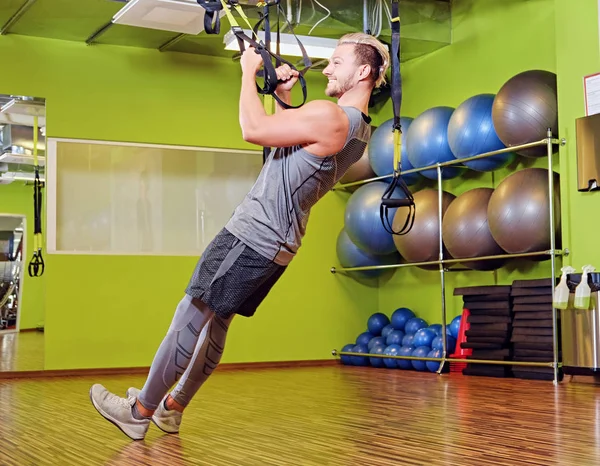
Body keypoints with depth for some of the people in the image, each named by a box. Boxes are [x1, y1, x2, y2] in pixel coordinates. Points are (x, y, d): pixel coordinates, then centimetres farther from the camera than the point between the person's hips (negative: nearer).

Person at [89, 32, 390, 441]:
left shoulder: (330, 116, -20)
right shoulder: (357, 127, 12)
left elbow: (254, 130, -21)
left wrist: (249, 73, -8)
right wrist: (285, 97, 12)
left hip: (253, 233, -10)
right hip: (279, 242, 10)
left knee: (192, 315, -2)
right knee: (215, 322, 16)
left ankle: (139, 411, 8)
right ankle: (172, 408, 26)